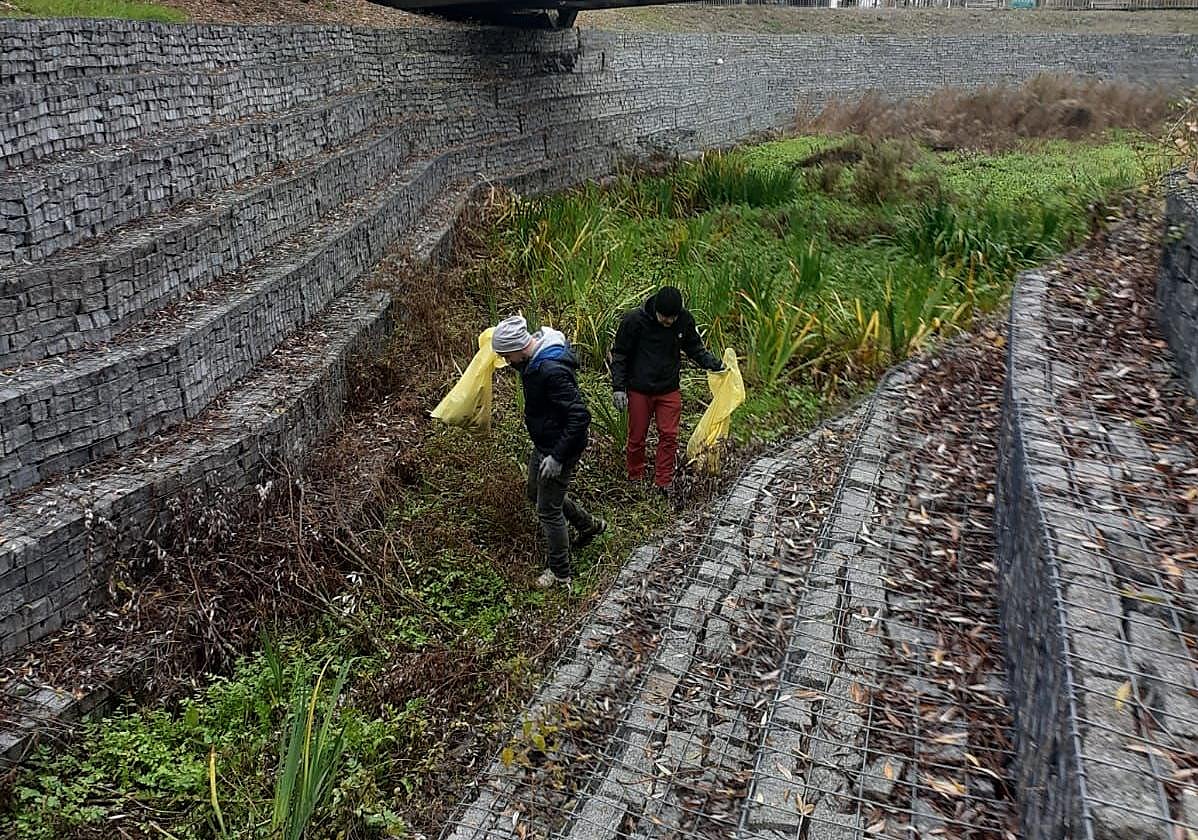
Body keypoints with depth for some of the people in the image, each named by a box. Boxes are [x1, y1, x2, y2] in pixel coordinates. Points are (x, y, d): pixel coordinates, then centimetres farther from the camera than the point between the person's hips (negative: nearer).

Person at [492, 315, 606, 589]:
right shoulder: (533, 359, -3)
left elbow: (580, 416, -32)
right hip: (543, 443, 10)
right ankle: (589, 524, 44)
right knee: (536, 492, 26)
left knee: (548, 510, 3)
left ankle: (560, 572, 22)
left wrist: (558, 456, -30)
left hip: (559, 449, -10)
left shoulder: (552, 371, -33)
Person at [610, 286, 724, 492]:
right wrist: (618, 387, -10)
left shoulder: (685, 320, -7)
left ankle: (664, 485, 10)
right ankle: (635, 481, 25)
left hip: (669, 390, 2)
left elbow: (695, 348, 10)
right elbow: (619, 354, -7)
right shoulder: (634, 320, -16)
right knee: (637, 438, 8)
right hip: (639, 390, -2)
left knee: (669, 436, 0)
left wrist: (715, 365, -4)